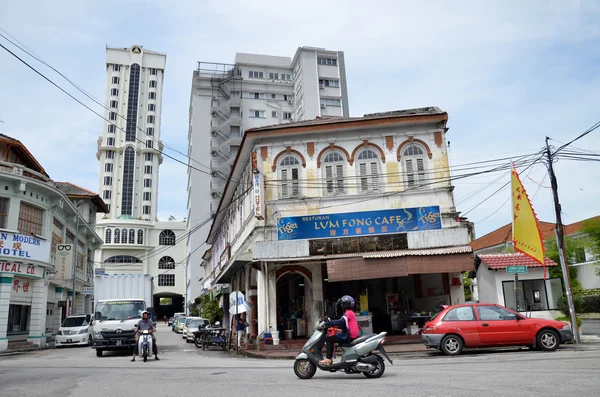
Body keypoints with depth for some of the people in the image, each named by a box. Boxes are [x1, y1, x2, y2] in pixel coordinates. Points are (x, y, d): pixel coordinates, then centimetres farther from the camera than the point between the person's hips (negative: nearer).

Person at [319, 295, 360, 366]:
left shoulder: (348, 313, -12)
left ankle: (328, 359, -19)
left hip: (348, 336, -10)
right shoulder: (351, 313, 19)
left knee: (329, 339, -11)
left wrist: (327, 323, -26)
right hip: (354, 335, 10)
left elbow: (341, 322, -27)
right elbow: (344, 324, 24)